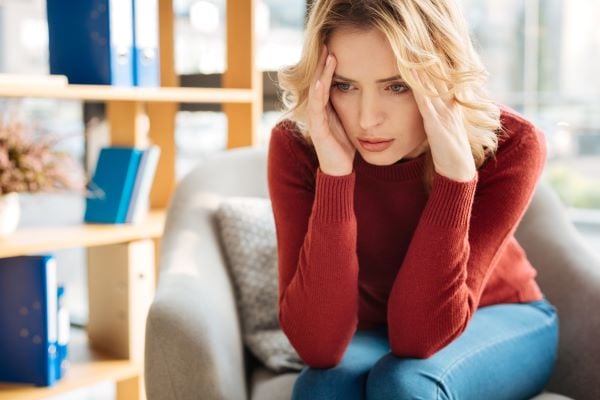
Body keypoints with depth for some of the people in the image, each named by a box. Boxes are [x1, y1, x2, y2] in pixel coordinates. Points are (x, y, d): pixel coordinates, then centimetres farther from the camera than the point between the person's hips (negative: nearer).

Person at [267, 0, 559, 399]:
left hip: (498, 321, 0)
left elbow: (419, 337, -32)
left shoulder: (508, 144, -27)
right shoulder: (297, 145, -24)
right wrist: (334, 173, -40)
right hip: (376, 332, 1)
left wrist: (454, 170, -42)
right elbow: (318, 347, -31)